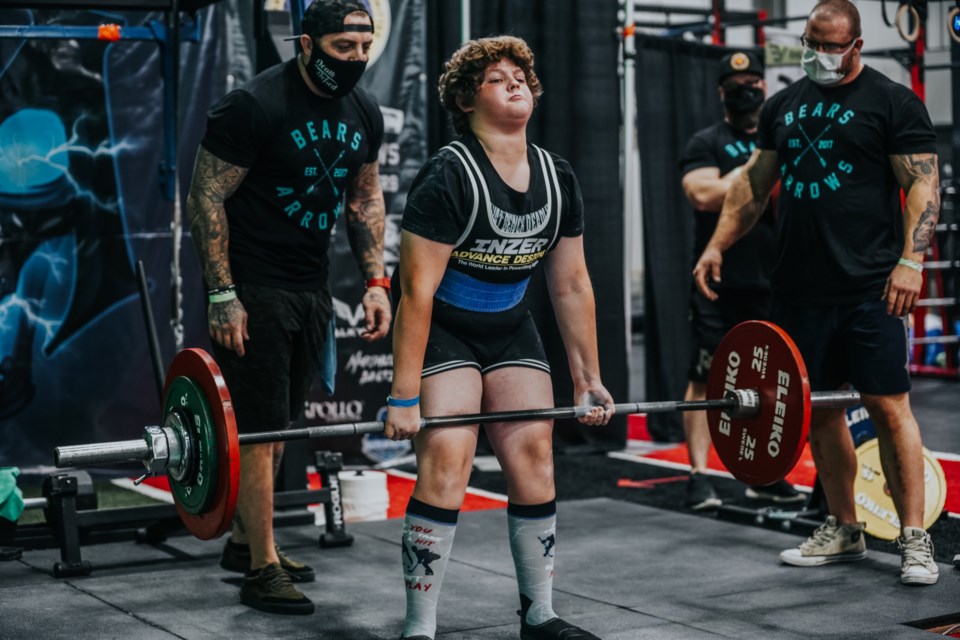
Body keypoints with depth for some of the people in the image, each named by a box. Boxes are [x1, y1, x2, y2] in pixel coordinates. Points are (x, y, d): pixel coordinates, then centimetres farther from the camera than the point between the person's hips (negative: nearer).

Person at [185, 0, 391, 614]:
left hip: (310, 286, 7)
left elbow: (365, 196, 16)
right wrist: (222, 297, -18)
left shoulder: (364, 113, 3)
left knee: (280, 423, 14)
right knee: (259, 426, -6)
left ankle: (246, 539, 28)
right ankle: (262, 569, 0)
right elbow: (206, 199, -15)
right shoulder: (254, 107, -18)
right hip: (252, 287, -7)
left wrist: (376, 281, 8)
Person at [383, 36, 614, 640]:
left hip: (511, 330, 6)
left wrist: (590, 378, 6)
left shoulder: (558, 179, -3)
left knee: (535, 454, 0)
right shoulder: (448, 177, -22)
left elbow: (573, 285, 4)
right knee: (447, 461, -16)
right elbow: (417, 290, -24)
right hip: (442, 332, -6)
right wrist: (404, 397, -25)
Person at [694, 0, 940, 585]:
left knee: (888, 406, -6)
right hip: (802, 288, 6)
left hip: (870, 288, -6)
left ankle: (915, 539, 0)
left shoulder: (892, 103, -1)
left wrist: (911, 259, -17)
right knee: (817, 409, 9)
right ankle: (844, 529, 22)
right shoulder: (785, 107, 16)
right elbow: (754, 184, 21)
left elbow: (923, 185, -6)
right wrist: (717, 246, 13)